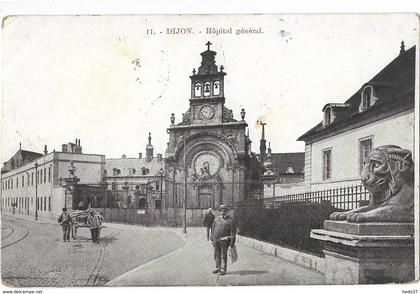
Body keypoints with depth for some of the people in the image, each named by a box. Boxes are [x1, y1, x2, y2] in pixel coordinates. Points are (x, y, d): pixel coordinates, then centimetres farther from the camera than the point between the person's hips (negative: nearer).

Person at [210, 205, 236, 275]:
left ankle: (223, 270, 6)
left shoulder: (230, 220, -4)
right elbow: (213, 229, 17)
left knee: (224, 255, -3)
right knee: (217, 254, 11)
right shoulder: (216, 219, 11)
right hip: (216, 240, 5)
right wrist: (212, 239, 13)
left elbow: (233, 232, -7)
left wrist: (232, 242, -10)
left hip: (224, 240, -5)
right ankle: (218, 268, 25)